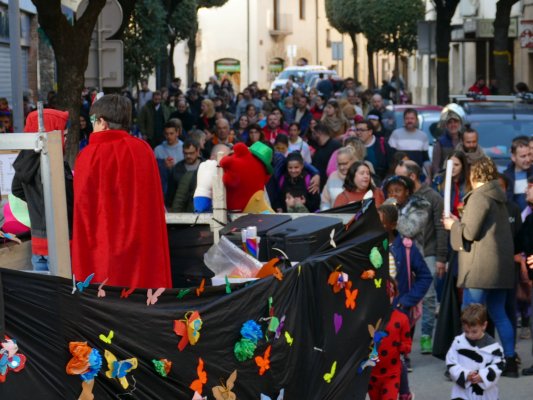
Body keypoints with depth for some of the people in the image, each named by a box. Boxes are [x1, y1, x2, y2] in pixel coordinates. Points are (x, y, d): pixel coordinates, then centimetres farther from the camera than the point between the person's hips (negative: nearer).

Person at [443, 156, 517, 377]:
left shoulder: (479, 197, -11)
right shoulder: (498, 197, 16)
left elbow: (470, 232, -15)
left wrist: (453, 224, 4)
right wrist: (458, 222, 19)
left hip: (481, 266, -9)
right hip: (501, 265, 9)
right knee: (499, 314, 11)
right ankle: (510, 361, 10)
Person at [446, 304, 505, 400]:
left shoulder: (492, 345, -10)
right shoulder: (458, 342, -7)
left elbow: (498, 366, -9)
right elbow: (451, 363, -7)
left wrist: (482, 376, -23)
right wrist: (465, 375, -21)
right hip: (462, 391, 0)